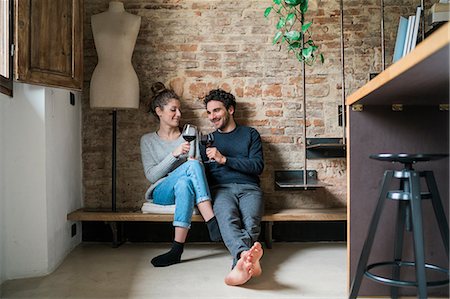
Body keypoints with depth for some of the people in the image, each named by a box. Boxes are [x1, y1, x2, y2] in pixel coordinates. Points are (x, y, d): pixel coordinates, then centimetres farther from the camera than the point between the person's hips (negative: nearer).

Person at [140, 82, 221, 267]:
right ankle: (212, 222, -39)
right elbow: (151, 175, -1)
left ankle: (177, 249, -41)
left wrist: (195, 163, -10)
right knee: (191, 166, -32)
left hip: (186, 188, 2)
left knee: (184, 183, -37)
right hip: (162, 193, -2)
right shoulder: (148, 140, 10)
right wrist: (174, 154, -14)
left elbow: (200, 164, 16)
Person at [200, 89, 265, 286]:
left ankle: (241, 263, -57)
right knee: (228, 218, -37)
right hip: (221, 188, 0)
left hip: (248, 188, 1)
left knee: (250, 221, -34)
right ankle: (249, 258, -62)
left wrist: (224, 159, -4)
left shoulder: (250, 134, 20)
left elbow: (258, 166, 5)